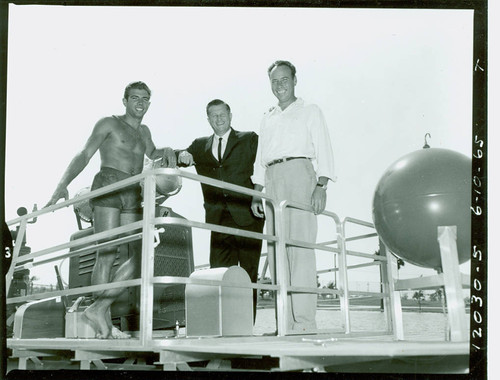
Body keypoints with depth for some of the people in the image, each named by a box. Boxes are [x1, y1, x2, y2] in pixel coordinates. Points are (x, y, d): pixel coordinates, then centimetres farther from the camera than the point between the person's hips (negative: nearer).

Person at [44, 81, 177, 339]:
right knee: (107, 254, -12)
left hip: (133, 195, 6)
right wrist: (63, 185, -11)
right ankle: (104, 322, -8)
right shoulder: (109, 124, 7)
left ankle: (98, 308, -2)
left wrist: (167, 151, 16)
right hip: (108, 186, -6)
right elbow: (84, 155, 1)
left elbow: (152, 154, 40)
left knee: (141, 255, -7)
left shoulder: (144, 132, 24)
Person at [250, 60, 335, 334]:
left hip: (299, 172, -5)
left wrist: (321, 186, -12)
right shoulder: (267, 119, 26)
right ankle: (286, 322, -1)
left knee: (300, 247, -15)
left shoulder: (310, 111, 13)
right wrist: (256, 193, 10)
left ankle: (305, 321, -19)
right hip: (272, 179, 5)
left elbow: (324, 151, 2)